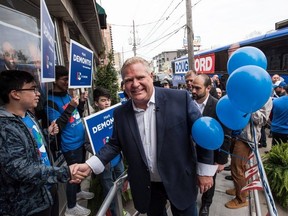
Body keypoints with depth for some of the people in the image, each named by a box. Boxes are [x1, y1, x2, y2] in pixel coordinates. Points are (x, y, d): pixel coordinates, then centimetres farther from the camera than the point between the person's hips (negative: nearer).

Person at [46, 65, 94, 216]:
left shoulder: (67, 95, 7)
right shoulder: (51, 101, -17)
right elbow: (57, 126, -23)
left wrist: (81, 102, 0)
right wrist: (70, 107, -29)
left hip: (81, 141, 8)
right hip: (70, 145, -8)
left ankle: (77, 192, 47)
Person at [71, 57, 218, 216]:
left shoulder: (180, 99, -16)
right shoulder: (120, 114, -5)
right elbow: (114, 144, 4)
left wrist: (205, 171, -5)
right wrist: (89, 165, -9)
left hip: (180, 181, -2)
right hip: (146, 186, 3)